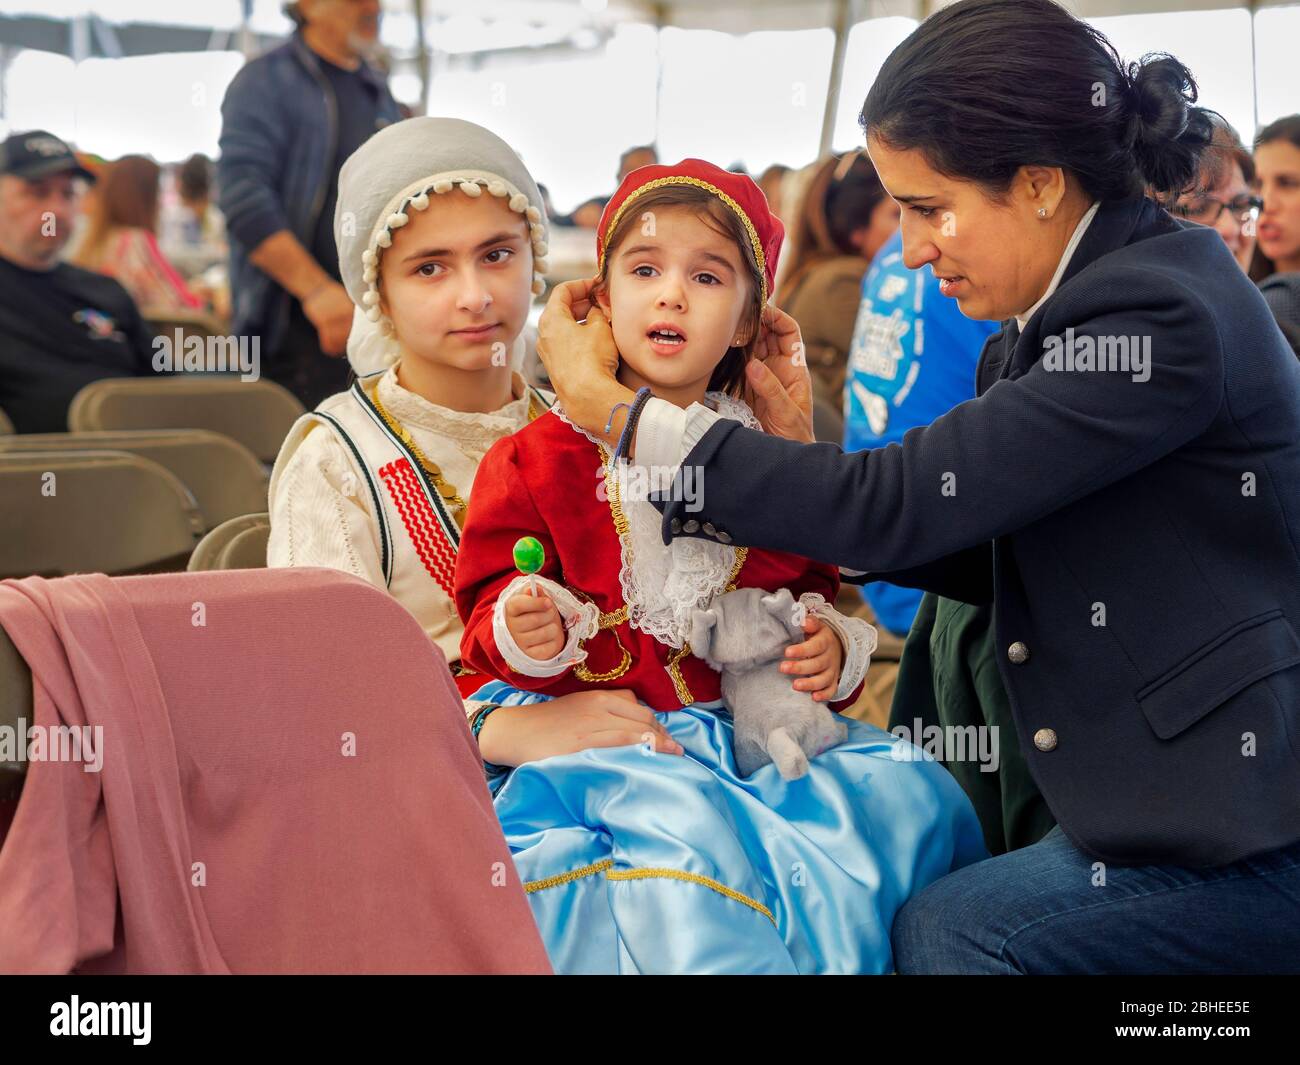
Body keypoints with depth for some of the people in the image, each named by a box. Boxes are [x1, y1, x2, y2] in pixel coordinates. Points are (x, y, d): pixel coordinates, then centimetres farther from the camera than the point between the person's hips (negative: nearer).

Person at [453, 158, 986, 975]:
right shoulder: (539, 458, 5)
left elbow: (814, 587, 25)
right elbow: (489, 595, 5)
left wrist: (831, 647, 3)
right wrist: (523, 627, -18)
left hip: (753, 724, 4)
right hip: (597, 729, -4)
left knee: (913, 789, -19)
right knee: (682, 824, -36)